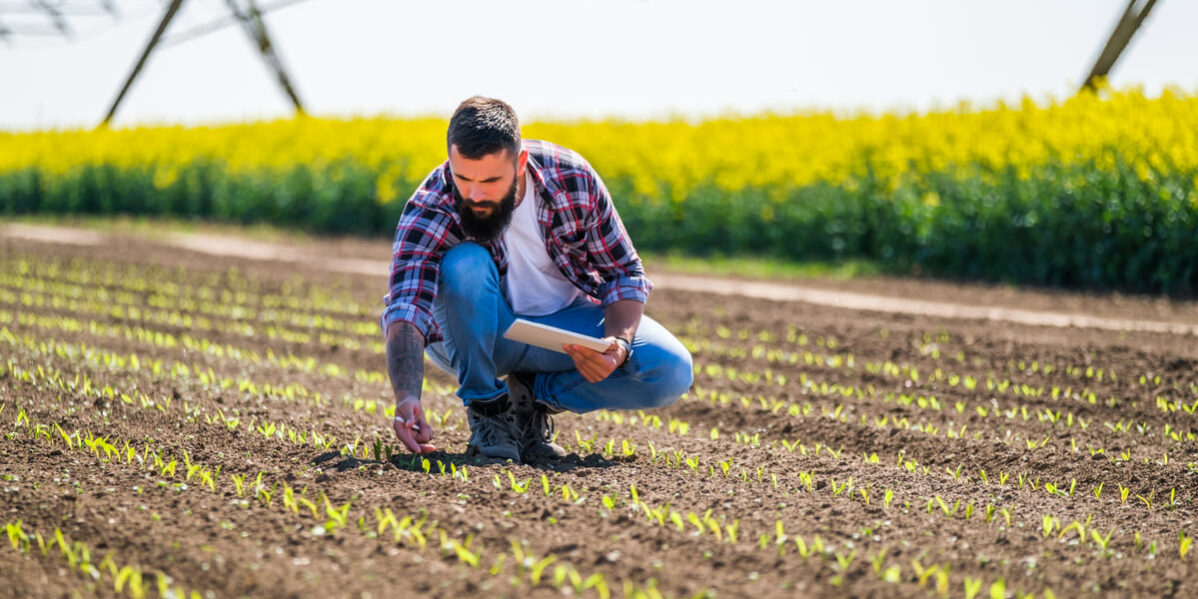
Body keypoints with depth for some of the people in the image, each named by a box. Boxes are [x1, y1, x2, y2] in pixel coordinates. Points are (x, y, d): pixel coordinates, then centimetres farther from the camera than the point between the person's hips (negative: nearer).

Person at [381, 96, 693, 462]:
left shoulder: (572, 178, -20)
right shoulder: (430, 210, -27)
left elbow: (625, 274, -9)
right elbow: (406, 305, -41)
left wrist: (619, 343, -29)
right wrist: (407, 396, -59)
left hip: (566, 324, 3)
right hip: (483, 333, -2)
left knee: (672, 371, -22)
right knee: (465, 264, -36)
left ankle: (536, 393, -3)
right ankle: (485, 407, -17)